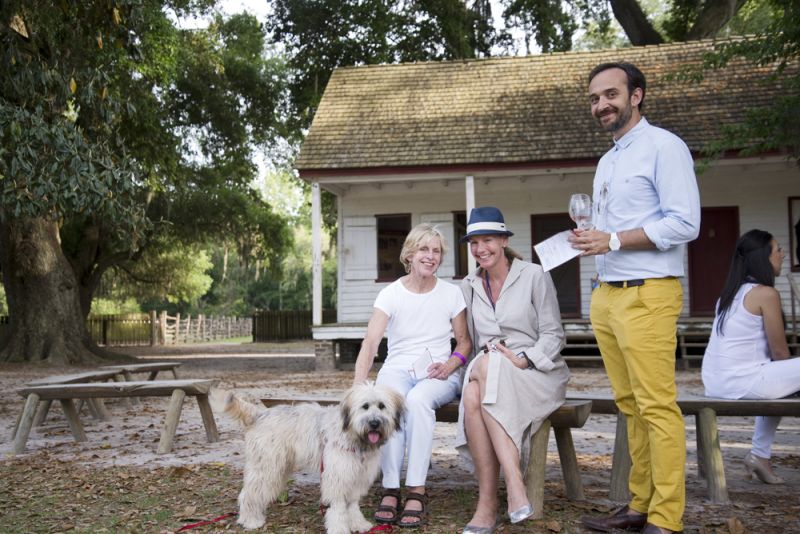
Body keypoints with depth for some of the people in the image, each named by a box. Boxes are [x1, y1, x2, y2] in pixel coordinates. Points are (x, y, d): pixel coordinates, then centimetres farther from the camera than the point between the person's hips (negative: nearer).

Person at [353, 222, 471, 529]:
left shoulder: (451, 293, 3)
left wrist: (451, 364, -12)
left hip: (437, 374, 0)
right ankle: (390, 490, -27)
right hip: (397, 369, 0)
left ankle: (416, 492, -30)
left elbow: (464, 340, 10)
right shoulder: (391, 294, -1)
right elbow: (370, 342, -12)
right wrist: (358, 384, -28)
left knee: (417, 399, -35)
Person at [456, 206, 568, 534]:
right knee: (472, 395, -34)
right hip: (489, 374, 4)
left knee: (487, 367, -37)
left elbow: (553, 336, -2)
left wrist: (523, 359, -18)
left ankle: (488, 504, -37)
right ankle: (487, 506, -33)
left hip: (538, 373, -3)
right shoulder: (469, 287, 14)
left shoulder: (534, 276, 1)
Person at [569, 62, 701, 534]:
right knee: (632, 407, 9)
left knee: (658, 407, -7)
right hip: (607, 295, 8)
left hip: (647, 295, -8)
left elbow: (685, 224, -13)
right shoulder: (607, 162, 22)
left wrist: (612, 240, -15)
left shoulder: (663, 147, -4)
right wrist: (589, 240, 6)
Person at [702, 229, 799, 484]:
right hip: (743, 381, -9)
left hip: (715, 384, 9)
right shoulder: (766, 293, -9)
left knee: (777, 377, 32)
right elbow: (780, 352, -5)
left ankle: (760, 454, 30)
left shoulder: (730, 293, 15)